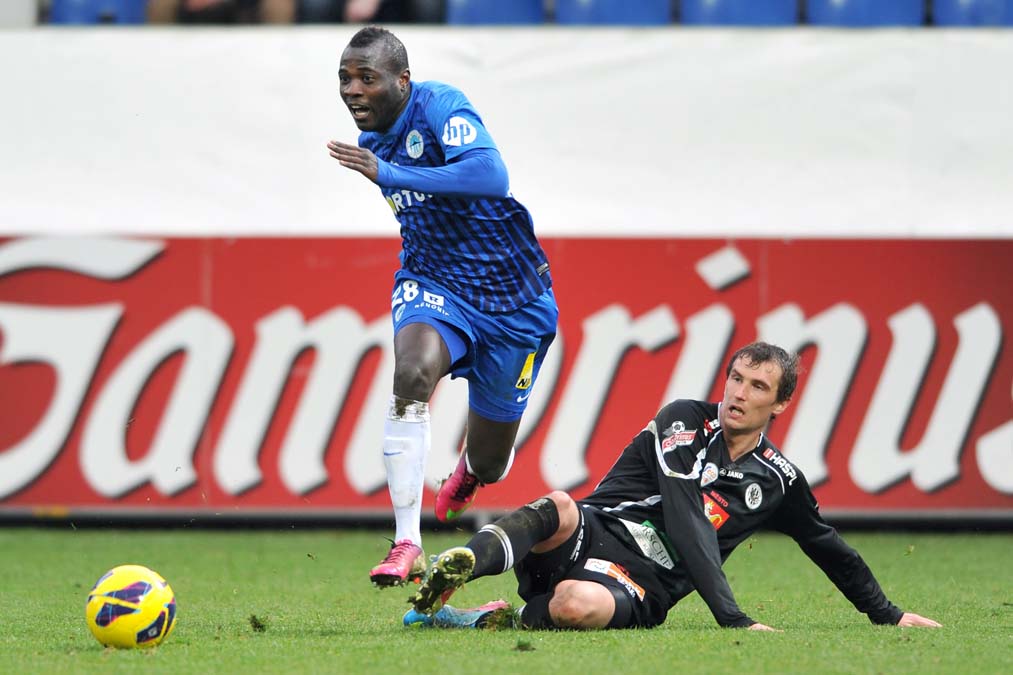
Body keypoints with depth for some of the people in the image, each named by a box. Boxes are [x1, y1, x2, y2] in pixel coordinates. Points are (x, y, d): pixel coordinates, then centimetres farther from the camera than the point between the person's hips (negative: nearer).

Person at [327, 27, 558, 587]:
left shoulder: (439, 106, -21)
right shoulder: (372, 138, 2)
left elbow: (491, 177, -40)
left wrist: (386, 173, -41)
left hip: (512, 298, -4)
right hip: (432, 284, 4)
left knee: (488, 465, 9)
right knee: (413, 372, -33)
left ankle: (469, 469, 52)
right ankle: (406, 546, -32)